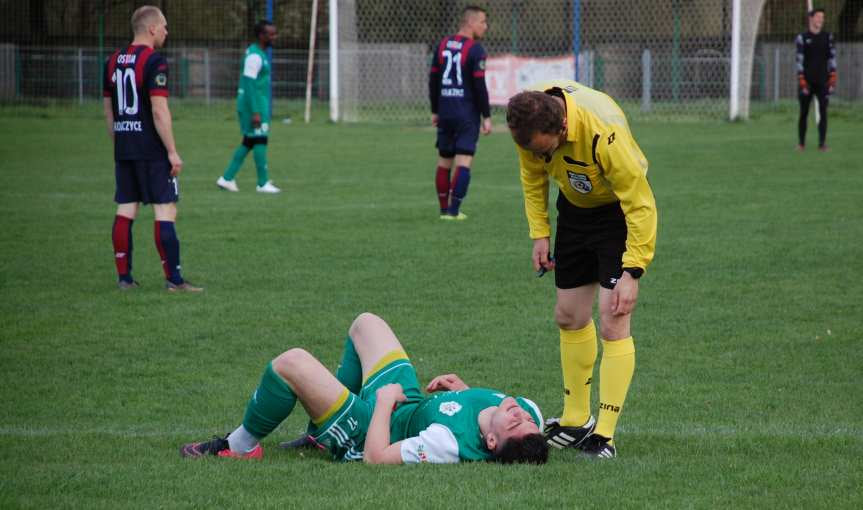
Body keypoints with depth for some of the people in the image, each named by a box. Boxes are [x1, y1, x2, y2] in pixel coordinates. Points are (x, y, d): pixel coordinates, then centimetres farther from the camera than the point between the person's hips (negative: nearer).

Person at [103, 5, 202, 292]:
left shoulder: (114, 61, 11)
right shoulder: (154, 61, -12)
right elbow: (159, 111, -17)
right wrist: (172, 152, -13)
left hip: (123, 149, 7)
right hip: (151, 150, -7)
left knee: (125, 210, 9)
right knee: (165, 211, -5)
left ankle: (124, 277, 11)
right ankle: (173, 279, -6)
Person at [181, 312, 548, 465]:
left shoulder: (450, 444, -45)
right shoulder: (529, 413, -24)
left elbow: (376, 456, -35)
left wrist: (384, 401, -23)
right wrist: (463, 390, -9)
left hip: (368, 430, -8)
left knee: (292, 362, -17)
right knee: (365, 322, 22)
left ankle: (241, 446, 12)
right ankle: (327, 415, 43)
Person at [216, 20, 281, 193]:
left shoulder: (259, 53, 15)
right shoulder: (255, 56, -17)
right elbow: (249, 84, -22)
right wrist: (255, 112, -24)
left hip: (256, 103, 10)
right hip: (254, 103, -10)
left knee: (248, 142, 12)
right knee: (260, 140, -5)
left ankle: (227, 178, 14)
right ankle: (263, 183, 0)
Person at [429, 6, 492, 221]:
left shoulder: (443, 45, 9)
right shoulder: (475, 50, -11)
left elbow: (433, 80, 12)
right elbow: (479, 86, -14)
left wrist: (435, 111, 19)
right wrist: (486, 117, -8)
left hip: (445, 112, 6)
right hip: (467, 114, -6)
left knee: (444, 162, 13)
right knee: (463, 162, -5)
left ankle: (445, 210, 16)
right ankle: (453, 211, -11)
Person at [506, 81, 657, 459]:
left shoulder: (605, 133, -38)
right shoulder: (530, 118, -20)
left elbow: (641, 205, -28)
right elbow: (533, 174, 2)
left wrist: (631, 272, -28)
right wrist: (539, 233, -1)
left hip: (619, 211, -6)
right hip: (575, 209, 6)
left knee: (613, 323, -14)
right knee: (569, 317, 11)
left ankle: (605, 436, -12)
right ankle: (576, 420, 25)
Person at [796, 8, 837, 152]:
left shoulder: (827, 37, 9)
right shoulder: (802, 38, 0)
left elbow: (832, 58, 8)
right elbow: (799, 60, -3)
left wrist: (832, 78, -1)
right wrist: (802, 81, -10)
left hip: (823, 81, 2)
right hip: (807, 81, -2)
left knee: (823, 112, -6)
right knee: (804, 113, 4)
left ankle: (822, 144, -7)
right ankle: (801, 144, 12)